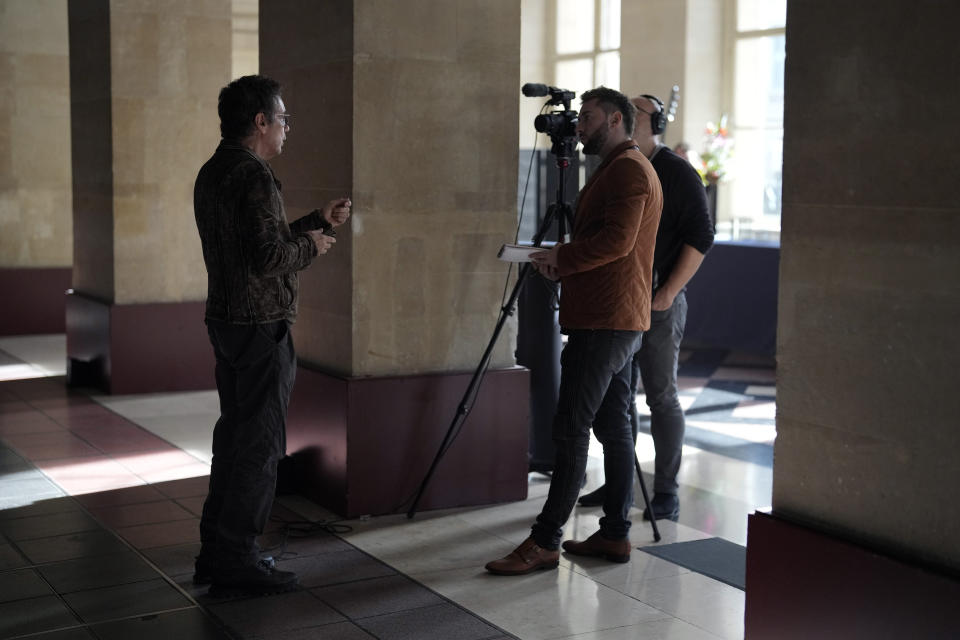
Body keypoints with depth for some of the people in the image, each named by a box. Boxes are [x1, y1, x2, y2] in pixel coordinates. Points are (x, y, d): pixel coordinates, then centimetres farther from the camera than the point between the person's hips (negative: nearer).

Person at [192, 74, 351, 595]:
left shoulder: (212, 172, 14)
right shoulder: (253, 175, -17)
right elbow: (269, 257, -25)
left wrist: (317, 221, 22)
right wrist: (310, 245, -6)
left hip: (225, 320, 10)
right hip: (260, 324, -10)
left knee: (235, 433, 16)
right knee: (260, 441, -3)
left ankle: (215, 551, 23)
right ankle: (236, 561, 3)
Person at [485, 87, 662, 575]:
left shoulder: (627, 169, -11)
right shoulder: (622, 169, 23)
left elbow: (617, 241, -22)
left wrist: (561, 256, -12)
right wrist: (563, 261, 9)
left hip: (604, 321, -11)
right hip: (619, 320, 11)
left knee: (571, 427, -10)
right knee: (613, 427, 10)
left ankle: (545, 540, -8)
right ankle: (615, 533, 15)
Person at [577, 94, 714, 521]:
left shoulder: (678, 174, -7)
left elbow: (700, 239, -12)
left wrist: (667, 294, -17)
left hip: (658, 304, -7)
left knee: (661, 397, -3)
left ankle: (666, 494, 5)